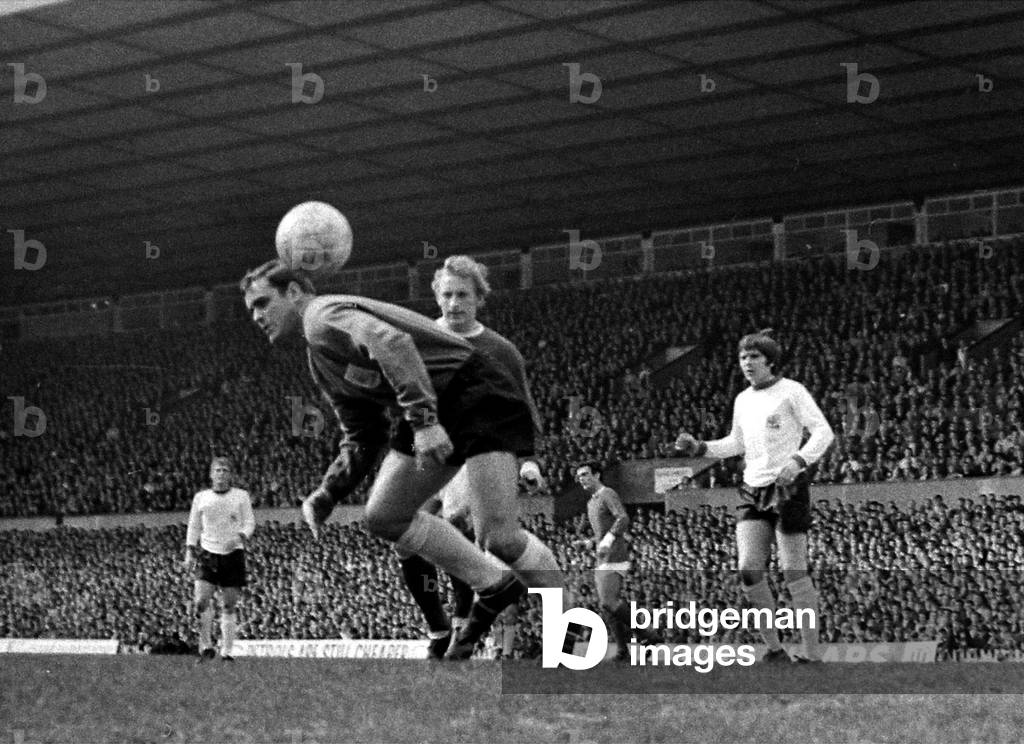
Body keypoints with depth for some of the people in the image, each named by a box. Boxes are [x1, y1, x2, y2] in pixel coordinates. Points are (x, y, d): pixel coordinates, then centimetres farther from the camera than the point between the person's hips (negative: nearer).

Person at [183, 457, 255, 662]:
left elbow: (250, 523, 5)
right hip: (207, 553, 1)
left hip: (233, 554, -1)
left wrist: (240, 537, -15)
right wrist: (190, 552, 8)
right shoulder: (201, 497, 10)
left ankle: (226, 651, 5)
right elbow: (193, 527, 15)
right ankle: (206, 646, -2)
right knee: (202, 601, -14)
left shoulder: (241, 496, 6)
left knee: (229, 606, 0)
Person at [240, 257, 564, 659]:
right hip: (436, 412, 10)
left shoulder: (324, 314, -11)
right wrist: (325, 495, 11)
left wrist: (422, 419, -39)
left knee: (498, 538, -17)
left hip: (477, 396, -10)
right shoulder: (321, 362, 20)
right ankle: (494, 588, 15)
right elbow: (362, 439, 24)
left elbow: (392, 343, -31)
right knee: (383, 517, 5)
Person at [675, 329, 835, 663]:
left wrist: (798, 460, -24)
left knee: (794, 572, -6)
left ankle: (811, 653, 1)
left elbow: (823, 432, -9)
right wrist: (699, 448, 12)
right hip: (753, 491, 6)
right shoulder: (743, 400, 15)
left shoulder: (791, 392, -4)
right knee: (748, 571, -6)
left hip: (787, 488, -6)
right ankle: (774, 649, 4)